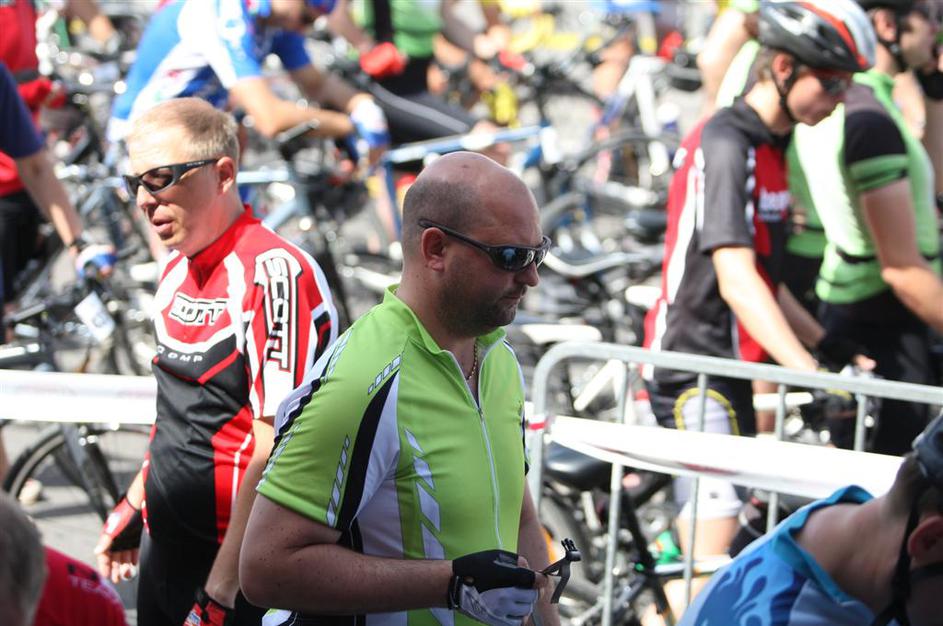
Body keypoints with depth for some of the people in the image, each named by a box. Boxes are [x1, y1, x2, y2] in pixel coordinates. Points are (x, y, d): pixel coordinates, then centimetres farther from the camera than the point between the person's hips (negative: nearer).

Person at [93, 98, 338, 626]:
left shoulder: (274, 275, -20)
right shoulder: (178, 270, 8)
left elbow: (275, 450, -23)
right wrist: (136, 503, 25)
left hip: (242, 573, -8)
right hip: (164, 550, 8)